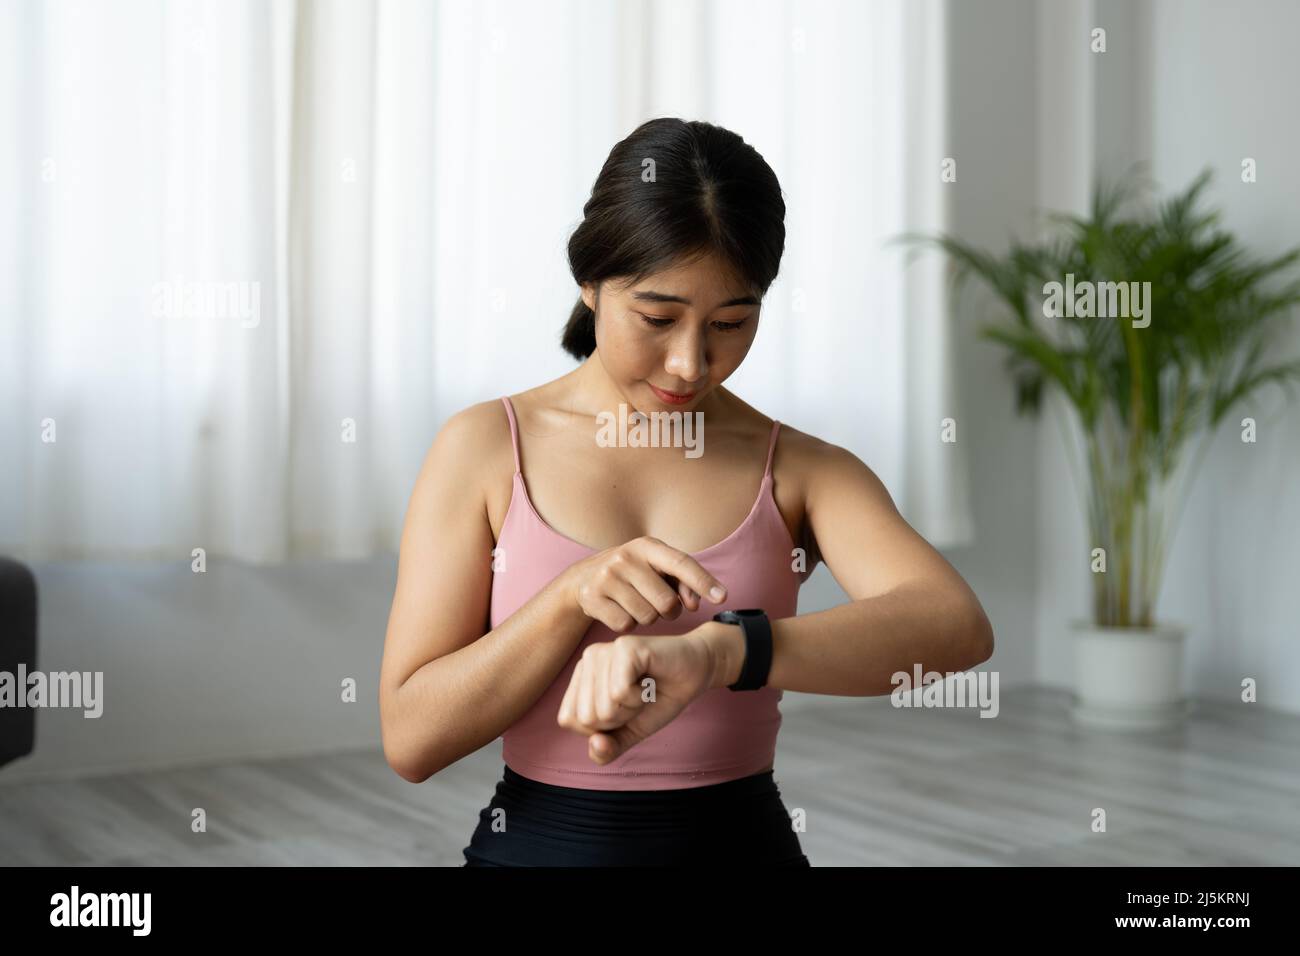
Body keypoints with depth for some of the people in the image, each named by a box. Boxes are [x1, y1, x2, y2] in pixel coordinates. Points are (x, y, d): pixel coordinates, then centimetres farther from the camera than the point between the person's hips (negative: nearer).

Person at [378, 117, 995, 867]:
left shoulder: (803, 471, -6)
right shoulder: (485, 447, -7)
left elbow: (958, 626, -25)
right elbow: (410, 738, -10)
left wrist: (715, 652, -39)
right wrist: (572, 597, -25)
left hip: (742, 840, 1)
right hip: (537, 844, 0)